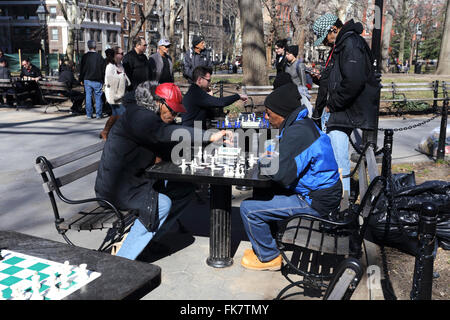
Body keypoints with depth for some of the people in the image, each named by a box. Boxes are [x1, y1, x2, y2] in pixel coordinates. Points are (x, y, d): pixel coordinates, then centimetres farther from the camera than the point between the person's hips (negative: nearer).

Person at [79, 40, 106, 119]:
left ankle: (89, 114, 9)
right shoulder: (99, 56, -9)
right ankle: (98, 114, 5)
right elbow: (103, 69, -5)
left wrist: (81, 79, 16)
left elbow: (81, 69, 8)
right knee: (98, 97, 3)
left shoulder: (84, 56, 2)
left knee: (88, 97, 7)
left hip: (87, 80, 3)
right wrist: (104, 80, 3)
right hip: (97, 80, -3)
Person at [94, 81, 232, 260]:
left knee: (184, 190, 3)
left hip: (135, 179, 10)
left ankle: (149, 237, 6)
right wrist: (210, 136, -42)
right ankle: (120, 263, -20)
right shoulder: (138, 116, -22)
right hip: (116, 187, -10)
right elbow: (168, 133, -39)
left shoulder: (152, 117, 10)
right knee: (162, 204, -26)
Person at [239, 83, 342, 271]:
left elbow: (282, 174, -30)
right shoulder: (302, 123, 9)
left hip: (316, 203, -11)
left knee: (249, 208, -12)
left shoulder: (297, 132, -23)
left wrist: (263, 161, -11)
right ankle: (265, 246, 31)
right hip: (321, 192, 11)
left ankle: (268, 257, 8)